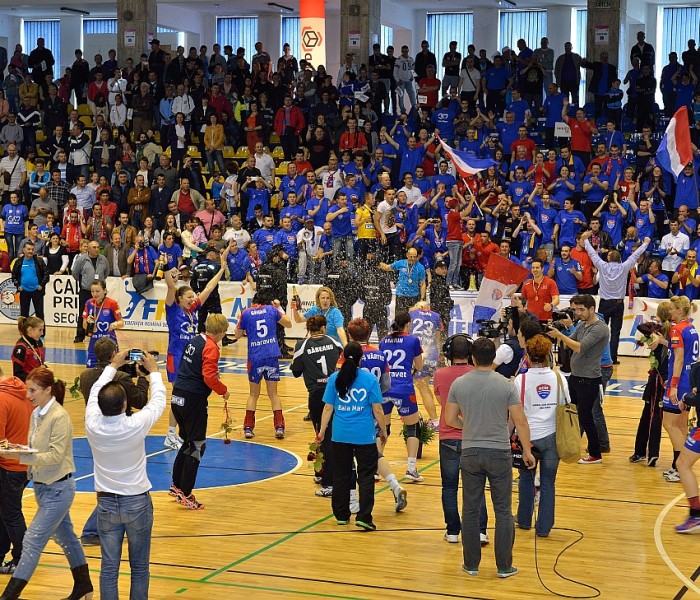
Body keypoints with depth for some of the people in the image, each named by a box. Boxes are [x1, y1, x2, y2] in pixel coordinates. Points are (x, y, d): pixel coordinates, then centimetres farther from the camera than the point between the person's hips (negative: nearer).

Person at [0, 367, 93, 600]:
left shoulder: (59, 417, -20)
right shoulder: (36, 414, 5)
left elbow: (55, 455, -24)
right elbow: (35, 451, 10)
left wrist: (20, 456, -30)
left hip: (58, 488, -9)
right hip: (43, 485, 9)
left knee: (33, 541, -8)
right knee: (65, 537, 19)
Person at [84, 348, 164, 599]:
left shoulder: (93, 425, -14)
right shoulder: (136, 425, -21)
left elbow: (95, 392, 6)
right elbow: (158, 400, -2)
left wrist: (113, 367, 19)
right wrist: (153, 370, 14)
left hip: (107, 503, 2)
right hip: (137, 503, -2)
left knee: (109, 567, 7)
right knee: (139, 568, 9)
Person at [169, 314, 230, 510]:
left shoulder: (195, 340, 12)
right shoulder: (211, 347, -13)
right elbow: (209, 377, -22)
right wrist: (223, 390, -6)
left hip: (178, 397, 8)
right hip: (194, 400, -8)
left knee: (188, 442, 22)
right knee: (197, 446, 1)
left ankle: (176, 486, 28)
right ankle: (185, 494, 2)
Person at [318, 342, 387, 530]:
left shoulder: (335, 378, -1)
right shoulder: (370, 379, -7)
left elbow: (328, 408, 1)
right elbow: (377, 409, -5)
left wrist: (322, 431, 10)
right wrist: (383, 430, 8)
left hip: (340, 435, 3)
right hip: (365, 435, -2)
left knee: (341, 475, 13)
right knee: (366, 476, 4)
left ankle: (341, 515, 21)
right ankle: (364, 517, -3)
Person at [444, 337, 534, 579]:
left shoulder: (459, 384, -4)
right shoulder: (506, 385, -10)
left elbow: (450, 419, 2)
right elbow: (520, 421, -8)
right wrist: (527, 450, 4)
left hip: (470, 453, 2)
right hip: (499, 453, -1)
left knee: (470, 510, 10)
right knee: (503, 511, 7)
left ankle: (471, 564, 16)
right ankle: (504, 566, 10)